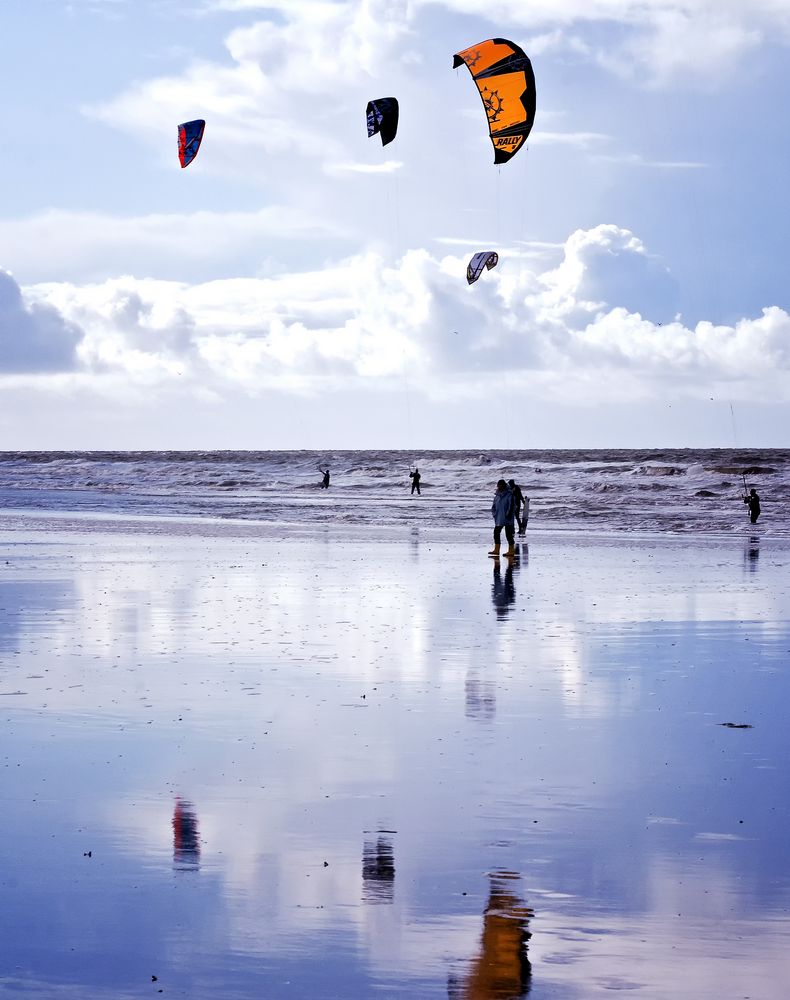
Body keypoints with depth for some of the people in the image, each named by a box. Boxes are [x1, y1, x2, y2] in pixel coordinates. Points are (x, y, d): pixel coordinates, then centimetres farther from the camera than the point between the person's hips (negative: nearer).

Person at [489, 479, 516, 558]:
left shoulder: (509, 495, -11)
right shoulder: (497, 495, 10)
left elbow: (512, 507, -14)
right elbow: (494, 505, 18)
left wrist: (508, 515, -16)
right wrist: (494, 513, 5)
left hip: (507, 519, -8)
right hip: (499, 519, 8)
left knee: (509, 534, -4)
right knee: (496, 532, 10)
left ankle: (511, 550, 3)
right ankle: (496, 550, 19)